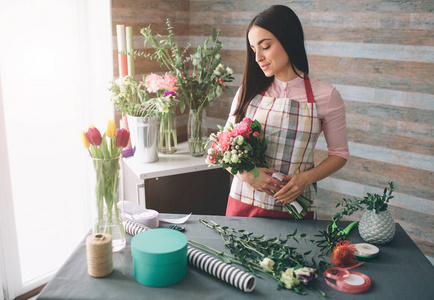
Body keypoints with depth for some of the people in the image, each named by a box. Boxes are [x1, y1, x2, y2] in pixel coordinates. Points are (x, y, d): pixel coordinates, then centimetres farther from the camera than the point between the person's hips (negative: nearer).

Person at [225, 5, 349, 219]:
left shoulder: (326, 96, -6)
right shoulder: (248, 91, 1)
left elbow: (339, 154, 3)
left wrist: (306, 178, -14)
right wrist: (247, 173, -16)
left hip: (293, 207, -2)